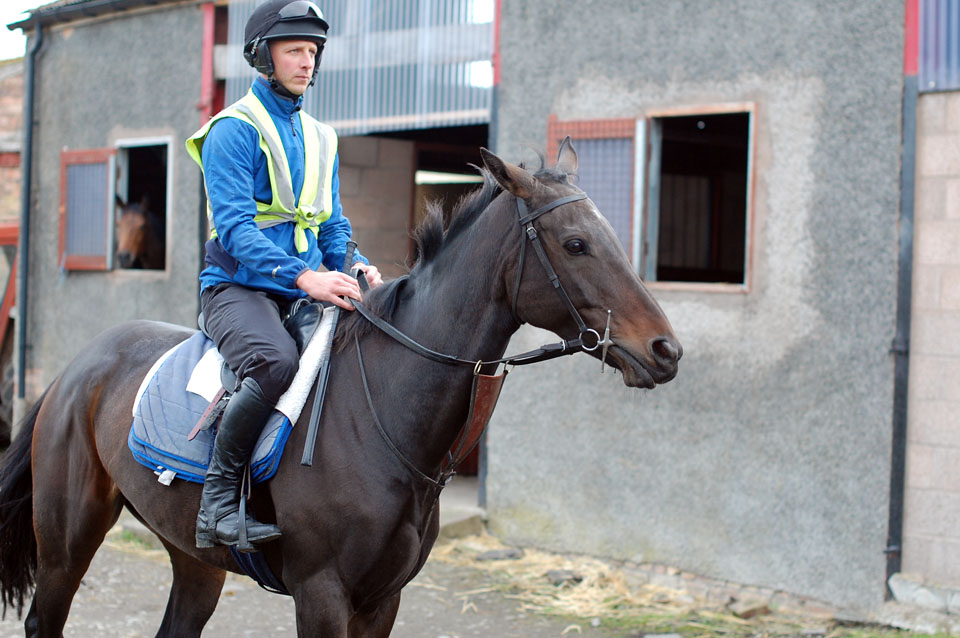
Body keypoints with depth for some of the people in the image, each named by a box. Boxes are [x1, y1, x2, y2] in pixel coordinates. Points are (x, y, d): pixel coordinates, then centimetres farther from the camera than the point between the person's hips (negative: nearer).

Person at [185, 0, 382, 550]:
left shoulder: (321, 138, 20)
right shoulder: (234, 130, -4)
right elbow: (235, 227, -16)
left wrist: (354, 267, -2)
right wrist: (303, 276, -28)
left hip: (307, 292, 7)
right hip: (238, 288, -7)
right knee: (277, 362, -37)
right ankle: (219, 495, -25)